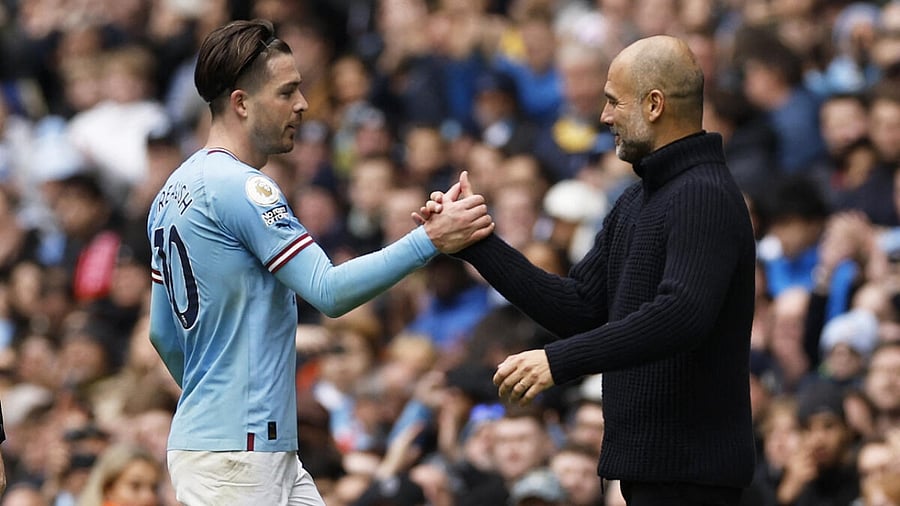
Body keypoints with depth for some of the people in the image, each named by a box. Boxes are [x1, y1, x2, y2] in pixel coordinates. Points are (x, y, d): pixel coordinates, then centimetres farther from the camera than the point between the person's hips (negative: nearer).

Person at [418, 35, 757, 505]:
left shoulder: (704, 197, -16)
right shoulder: (638, 200, 17)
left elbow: (682, 315, -29)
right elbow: (579, 308, 13)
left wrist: (559, 360, -32)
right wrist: (476, 244, 8)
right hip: (652, 464, 10)